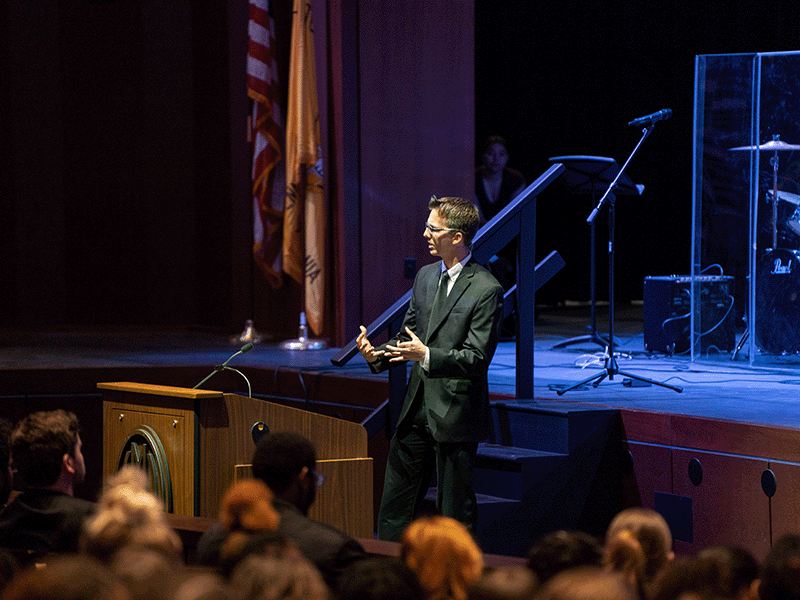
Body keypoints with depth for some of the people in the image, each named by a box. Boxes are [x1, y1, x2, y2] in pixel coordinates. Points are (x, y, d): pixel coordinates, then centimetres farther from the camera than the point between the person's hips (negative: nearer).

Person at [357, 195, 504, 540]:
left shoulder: (486, 290, -12)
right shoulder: (426, 277, 12)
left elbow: (477, 358, -16)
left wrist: (426, 356, -28)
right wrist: (377, 355, -1)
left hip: (455, 417, -7)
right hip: (416, 409, 7)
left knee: (455, 510, 0)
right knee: (394, 504, 12)